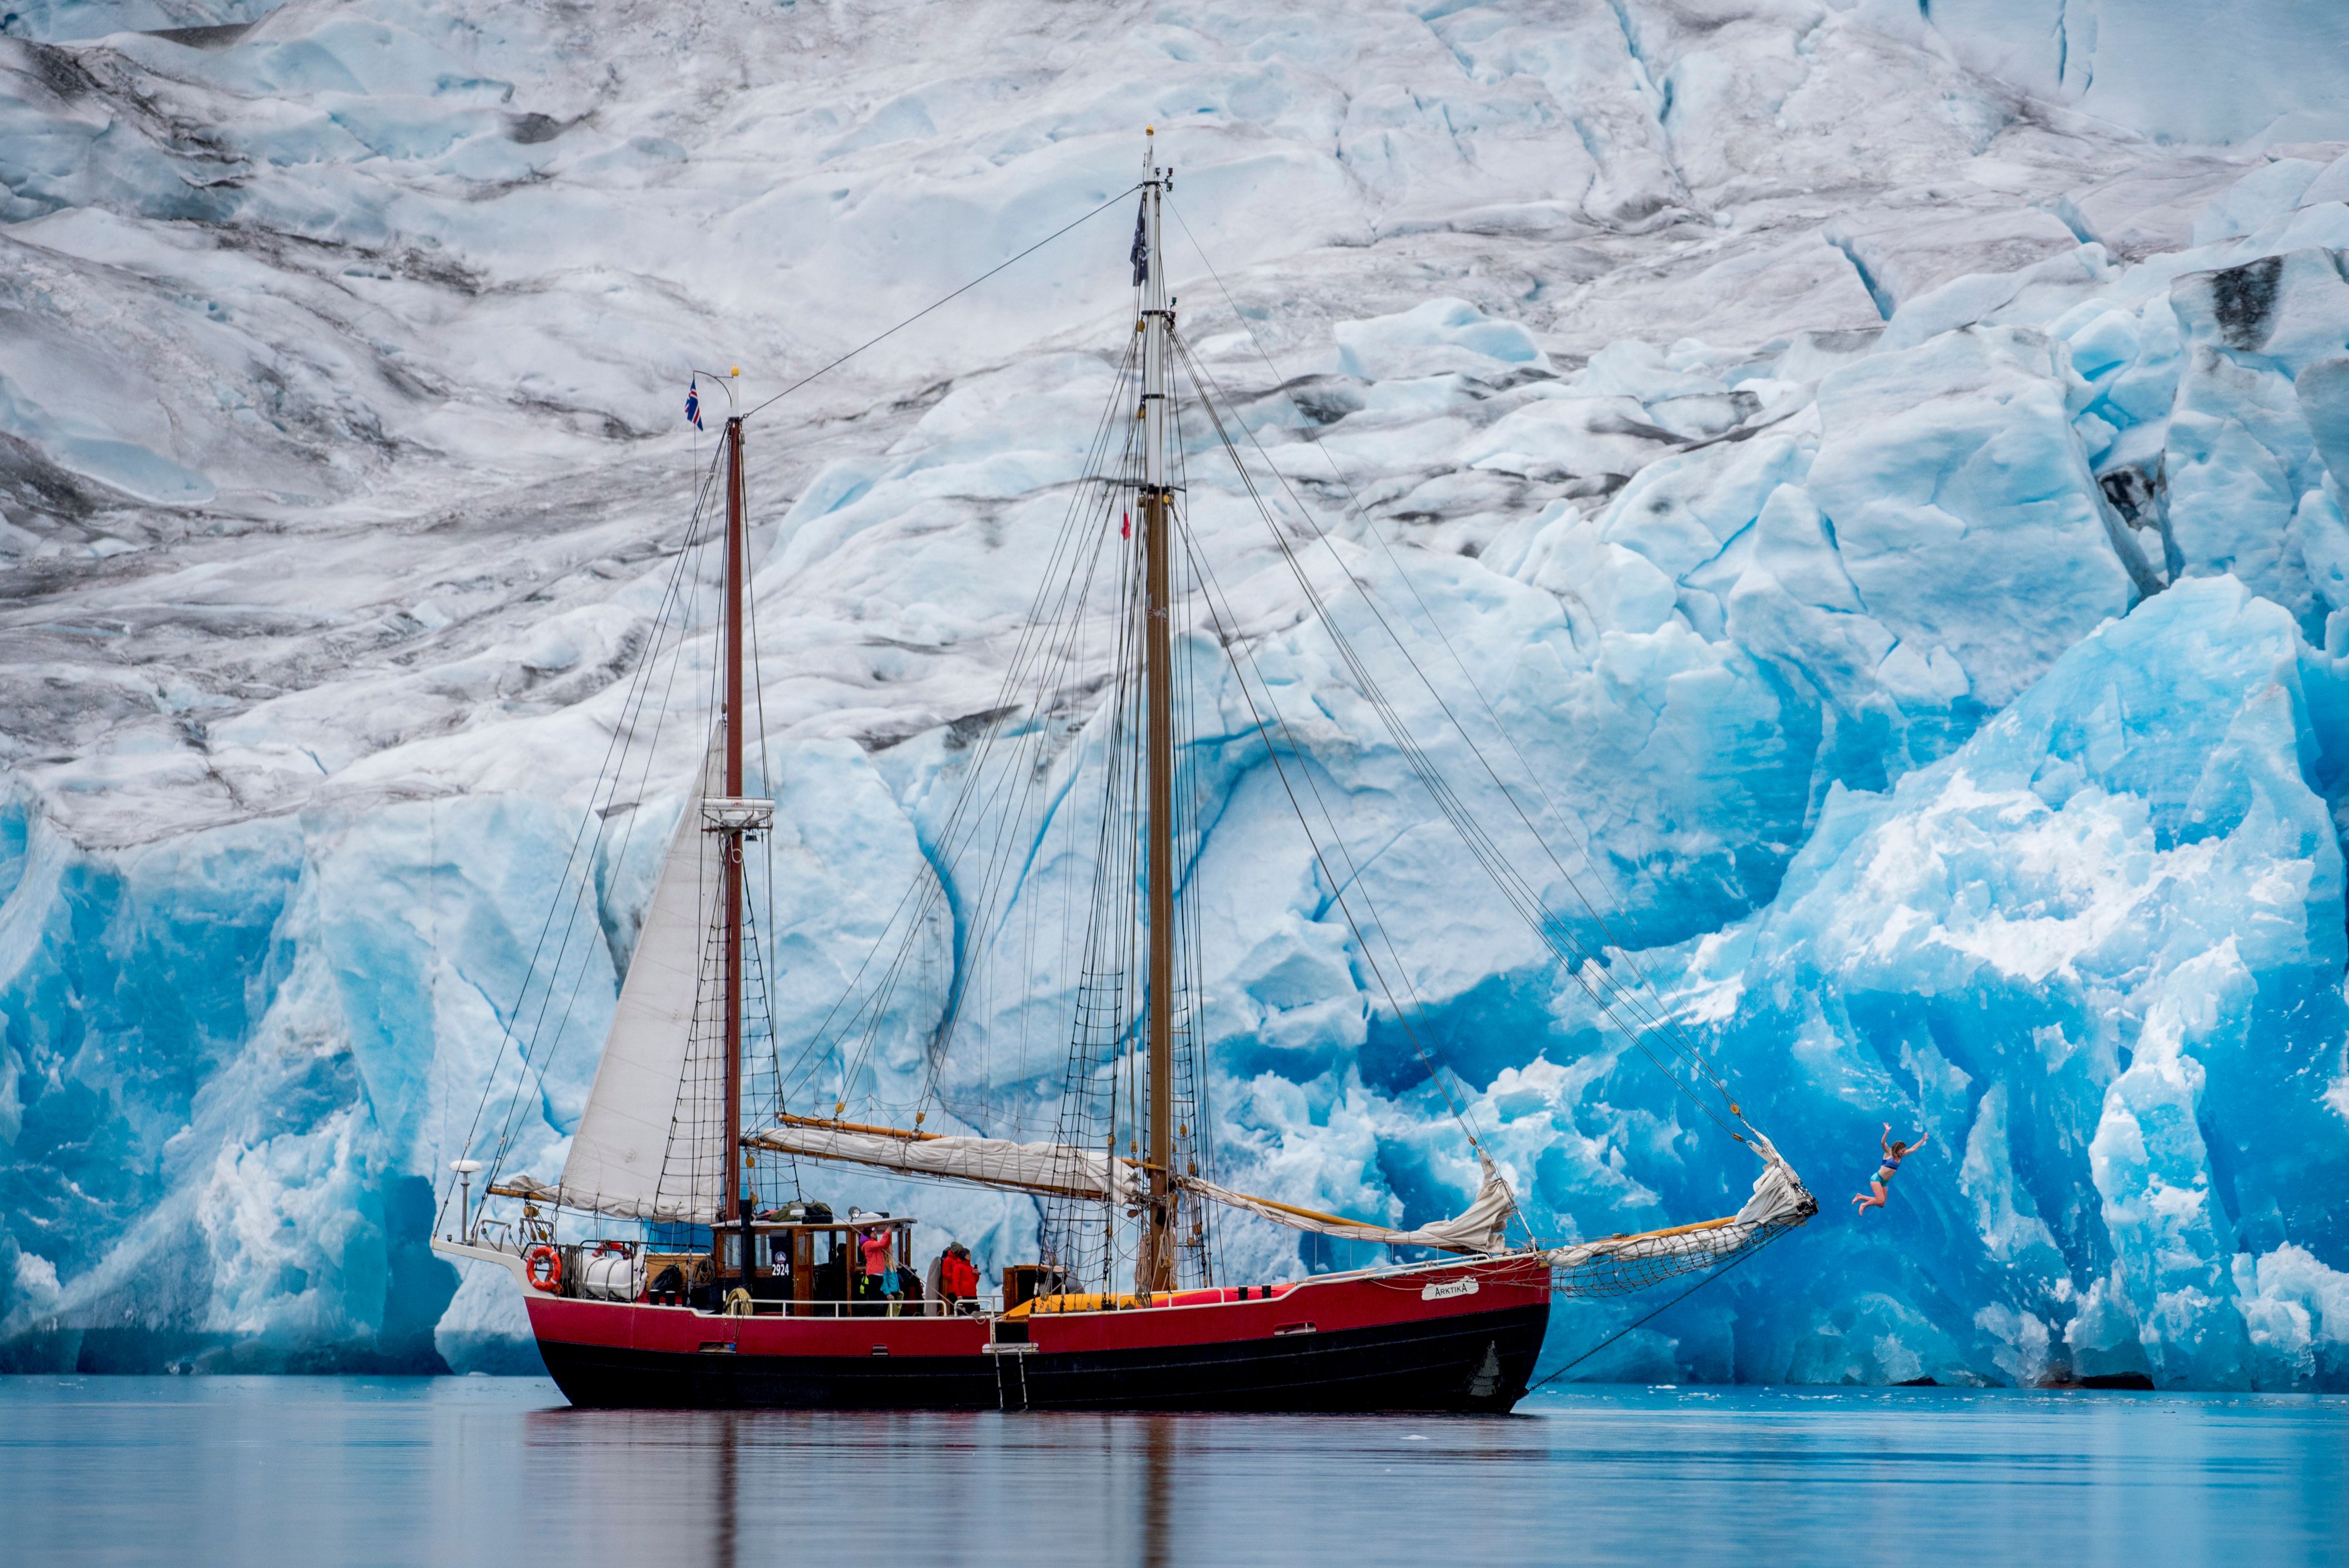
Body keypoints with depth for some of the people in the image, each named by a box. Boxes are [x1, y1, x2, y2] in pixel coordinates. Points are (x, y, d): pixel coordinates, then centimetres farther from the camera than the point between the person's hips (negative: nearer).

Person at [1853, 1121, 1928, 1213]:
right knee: (1880, 1201, -20)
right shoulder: (1889, 1153, -9)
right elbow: (1883, 1143, -25)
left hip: (1885, 1182, 8)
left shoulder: (1900, 1156, 8)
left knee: (1881, 1204, 5)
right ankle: (1864, 1205, 6)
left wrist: (1923, 1140, 12)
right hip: (1877, 1178, -8)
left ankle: (1861, 1197, 22)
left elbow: (1913, 1149, 14)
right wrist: (1887, 1132, -40)